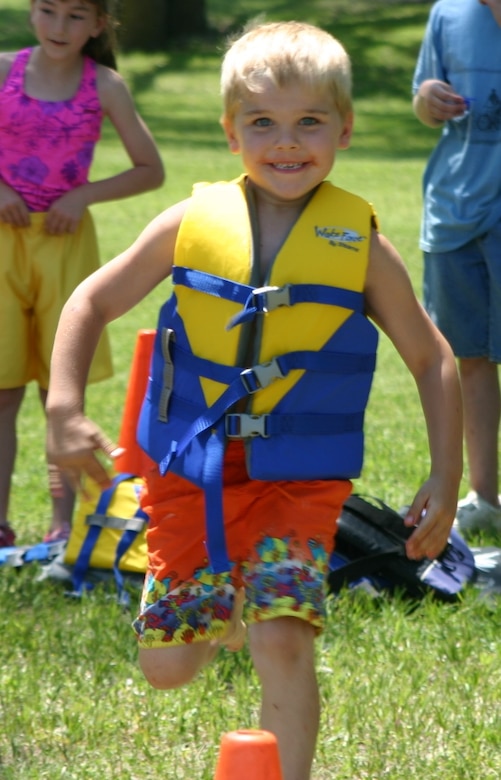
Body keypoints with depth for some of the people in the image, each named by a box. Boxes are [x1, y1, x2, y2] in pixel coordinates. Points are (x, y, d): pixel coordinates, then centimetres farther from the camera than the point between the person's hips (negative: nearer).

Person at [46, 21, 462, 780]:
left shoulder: (361, 246, -5)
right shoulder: (193, 225, -4)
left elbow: (432, 359, 5)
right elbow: (93, 301, 6)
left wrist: (445, 479, 0)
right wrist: (64, 411, -6)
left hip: (299, 481, -2)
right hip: (188, 476, 2)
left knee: (283, 644, -19)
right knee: (166, 666, 8)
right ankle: (229, 613, 42)